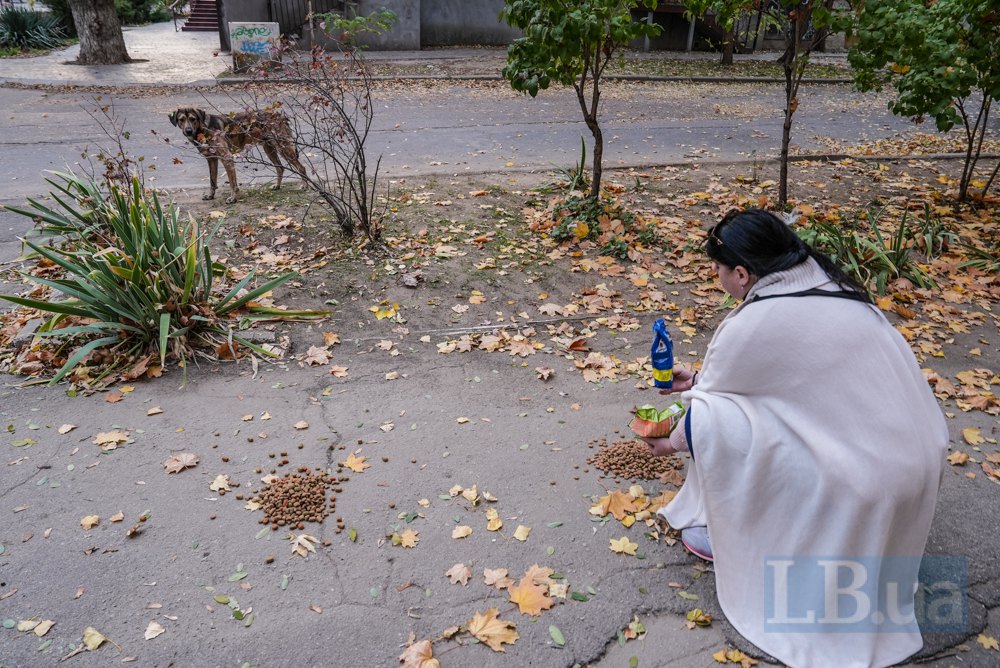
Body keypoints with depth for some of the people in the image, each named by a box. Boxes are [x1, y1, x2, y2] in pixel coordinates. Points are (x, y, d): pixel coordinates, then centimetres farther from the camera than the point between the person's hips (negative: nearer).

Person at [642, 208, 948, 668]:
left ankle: (734, 538, 12)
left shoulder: (755, 323, -18)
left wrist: (674, 441, 18)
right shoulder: (820, 281, 4)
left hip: (869, 476, -9)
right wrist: (701, 377, 28)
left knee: (711, 417, -7)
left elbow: (709, 398, 0)